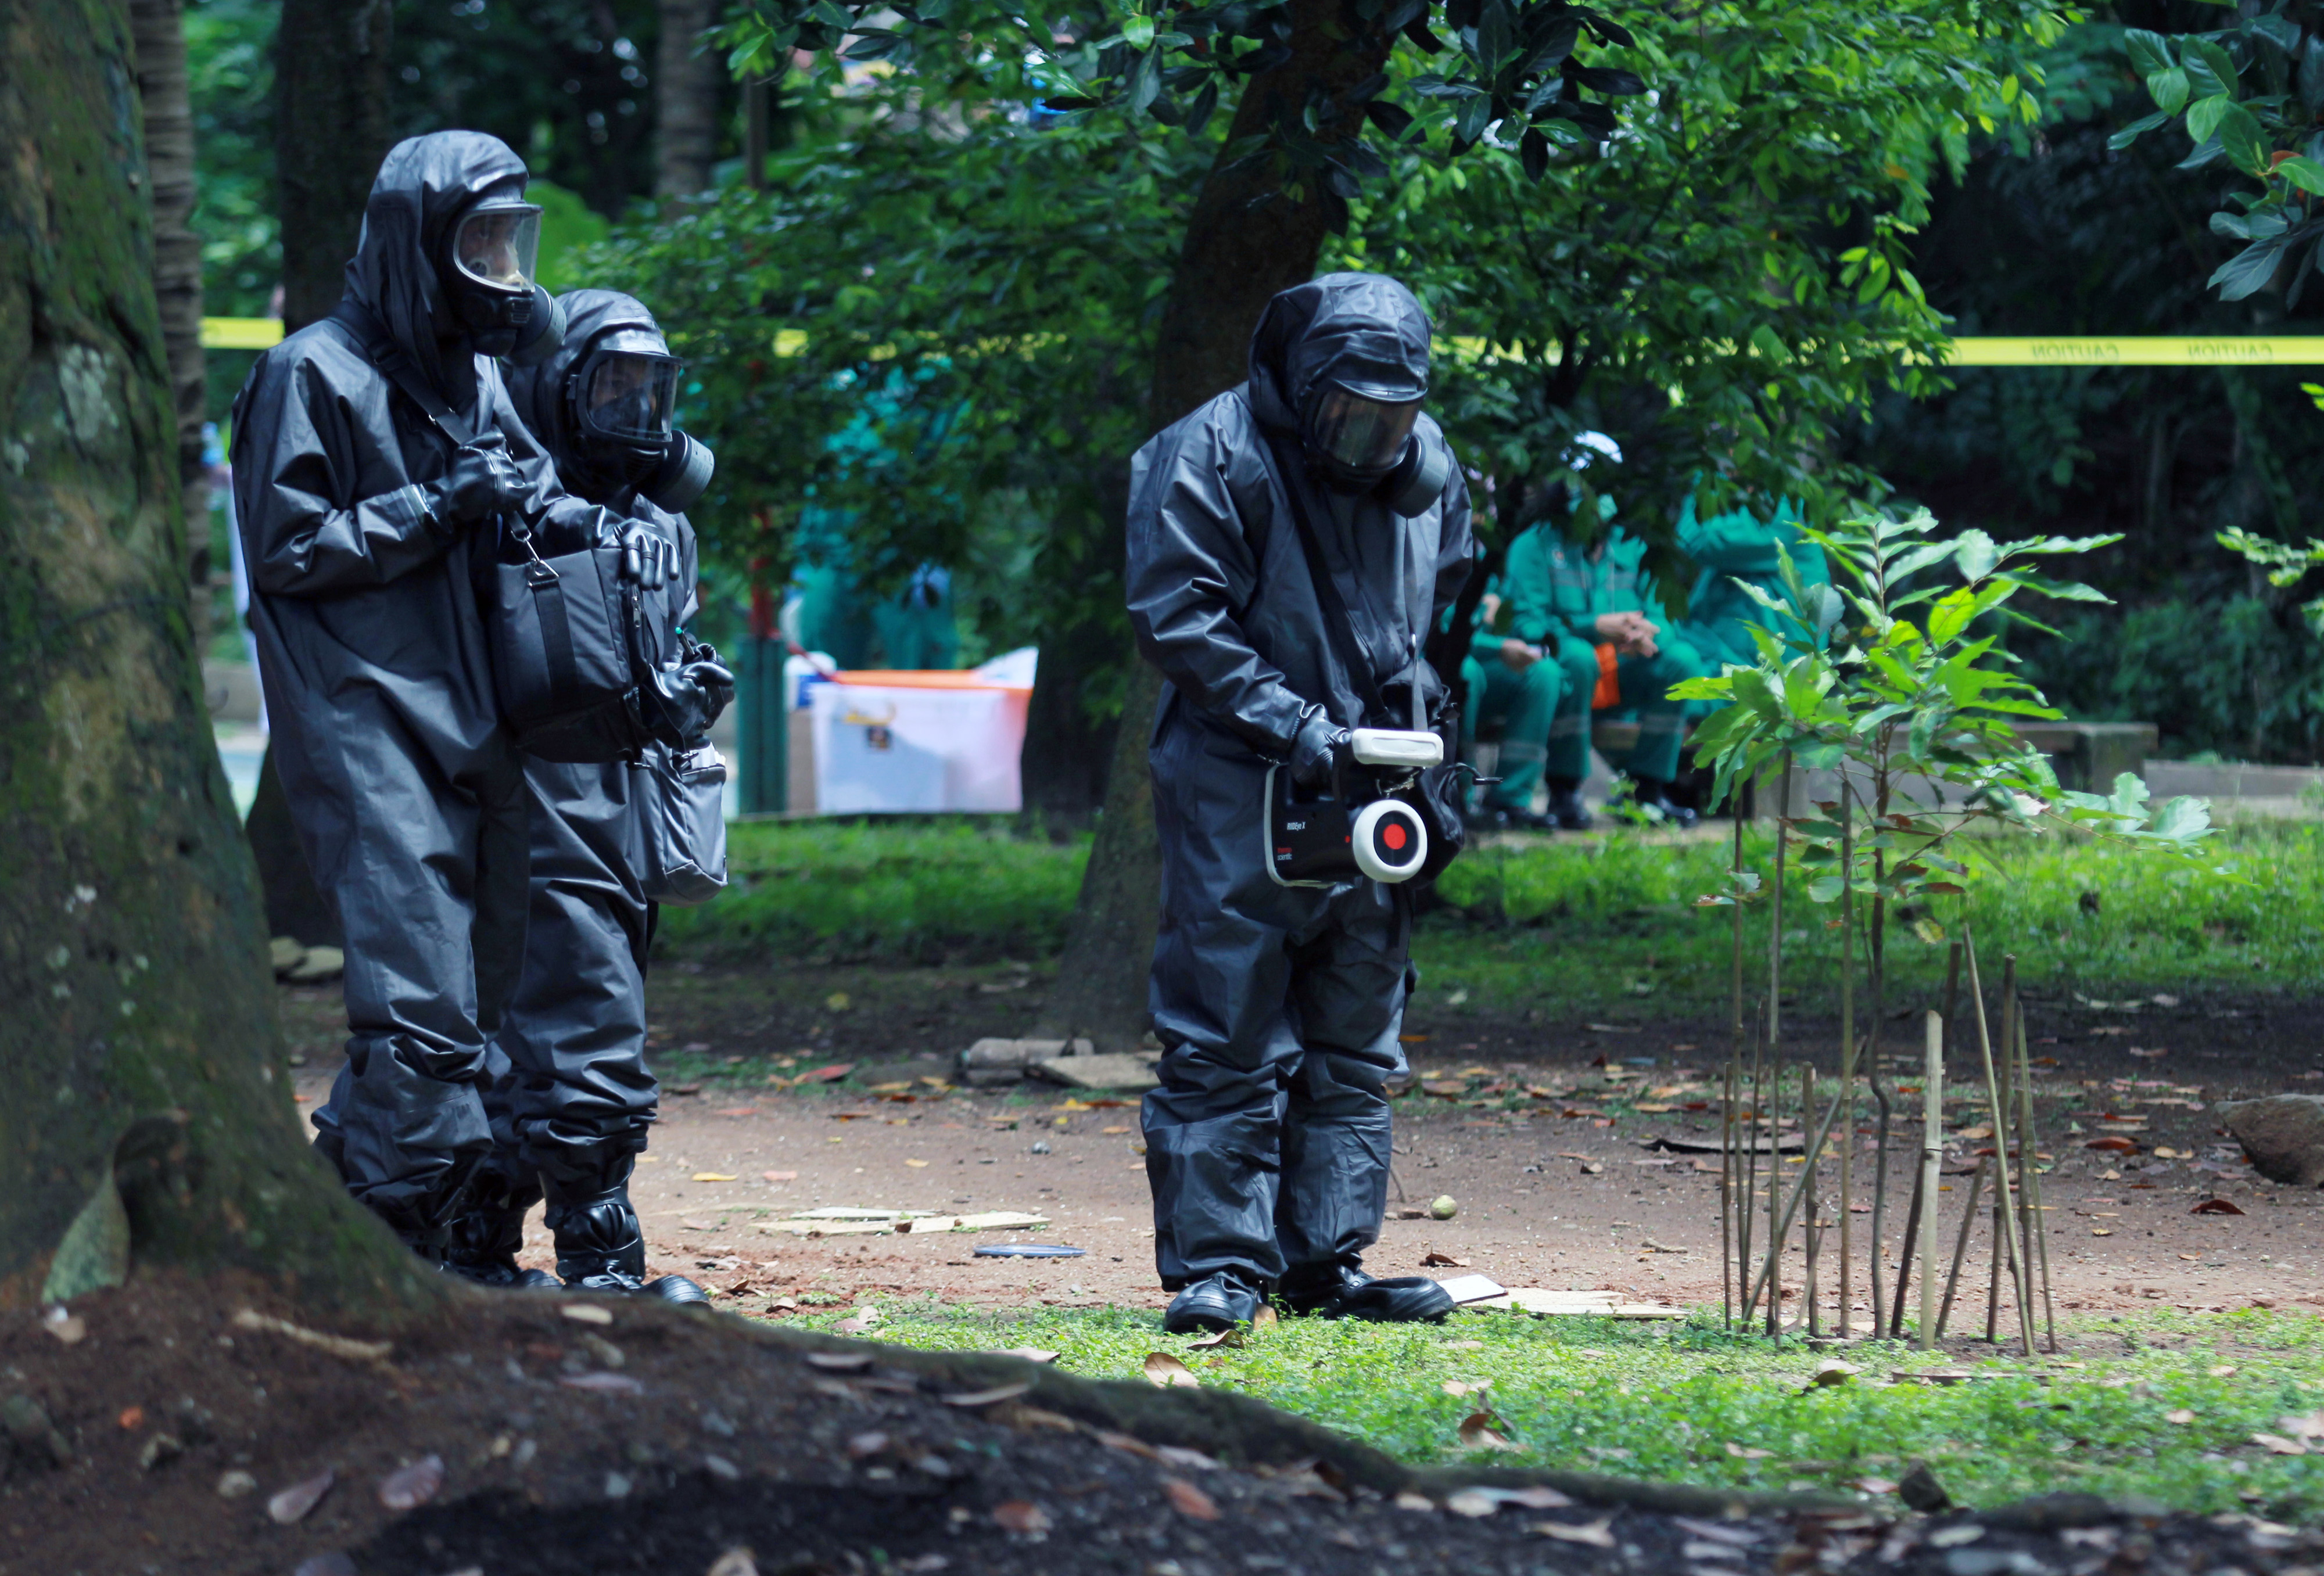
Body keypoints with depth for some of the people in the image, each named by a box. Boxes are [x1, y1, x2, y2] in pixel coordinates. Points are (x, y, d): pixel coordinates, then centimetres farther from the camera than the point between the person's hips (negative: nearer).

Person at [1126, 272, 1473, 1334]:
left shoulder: (1425, 468, 8)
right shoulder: (1210, 457, -10)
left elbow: (1448, 606, 22)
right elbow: (1176, 619, -13)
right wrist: (1291, 724, -19)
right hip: (1238, 795, -6)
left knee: (1355, 1043, 9)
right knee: (1227, 1038, -8)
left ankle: (1326, 1261, 15)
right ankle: (1216, 1265, -5)